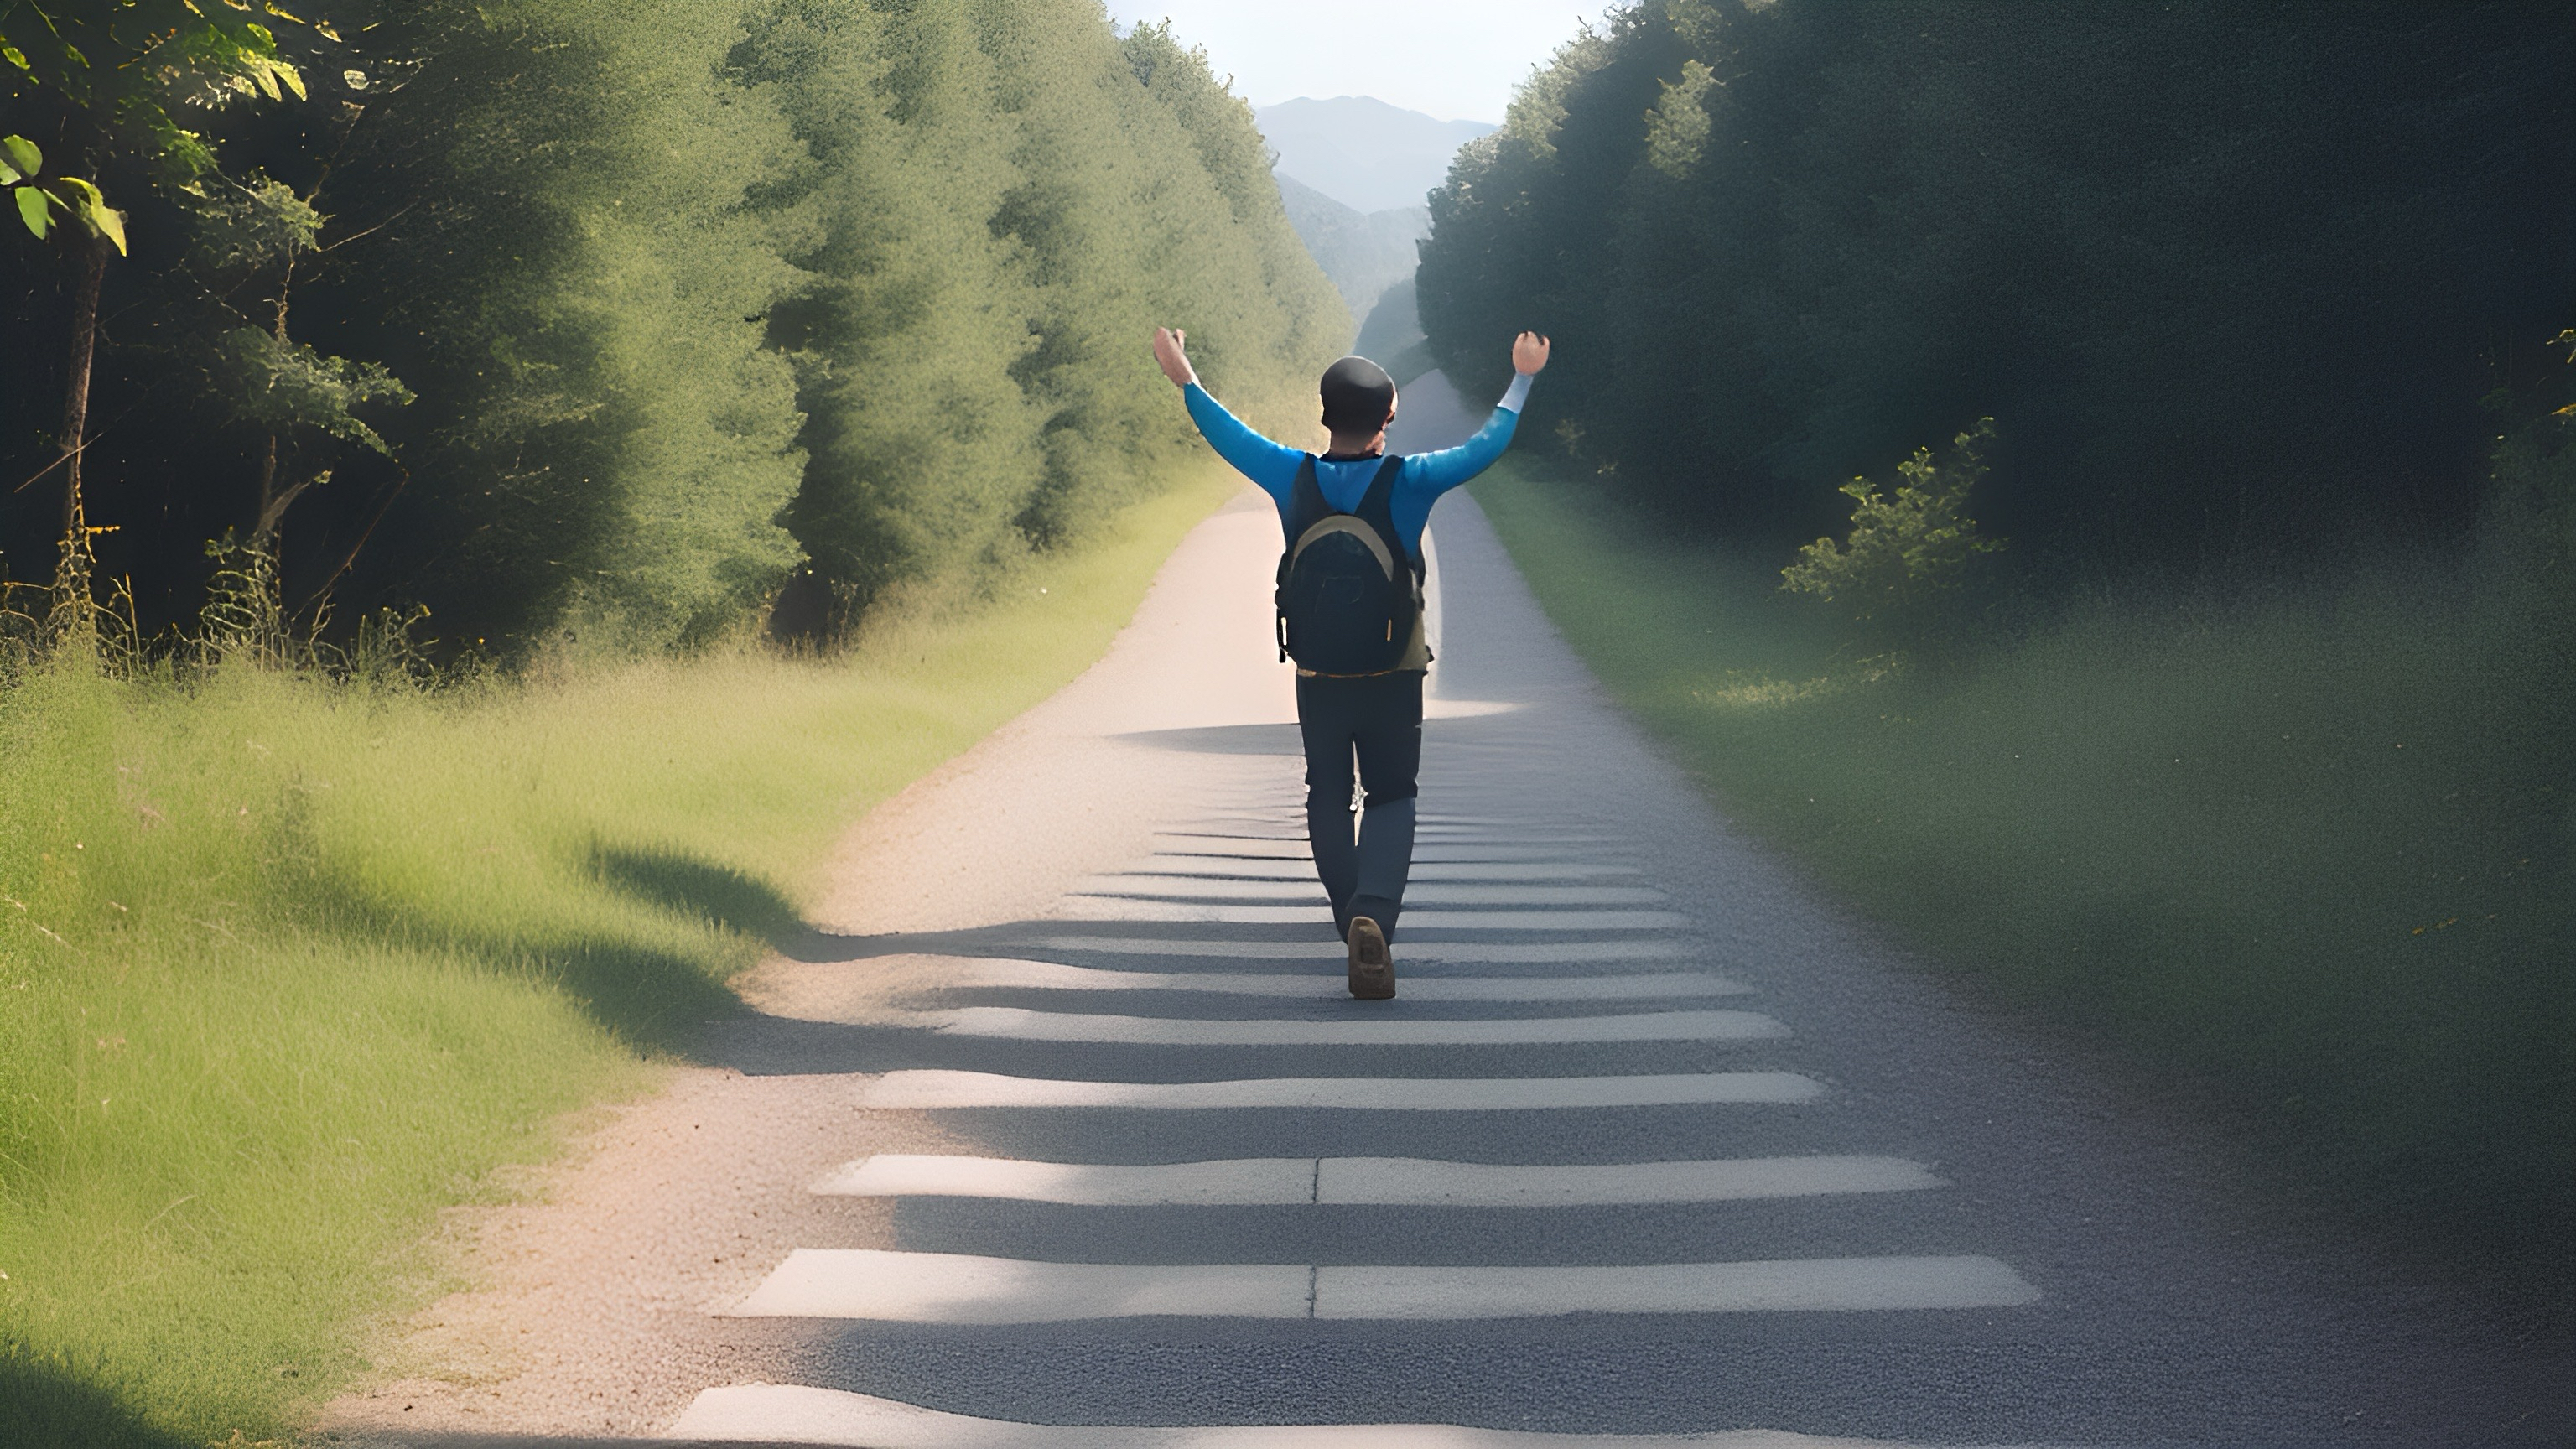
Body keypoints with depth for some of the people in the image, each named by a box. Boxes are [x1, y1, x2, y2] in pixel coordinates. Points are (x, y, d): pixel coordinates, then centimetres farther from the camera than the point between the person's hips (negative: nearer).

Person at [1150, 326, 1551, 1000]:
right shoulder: (1408, 482, -14)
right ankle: (1375, 915, -20)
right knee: (1391, 799, 5)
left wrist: (1185, 381, 24)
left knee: (1328, 798, 17)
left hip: (1317, 674, 2)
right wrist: (1522, 379, 12)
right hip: (1394, 674, -2)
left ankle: (1353, 921, 23)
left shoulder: (1294, 477, -8)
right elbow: (1485, 446, -2)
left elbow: (1228, 437, 8)